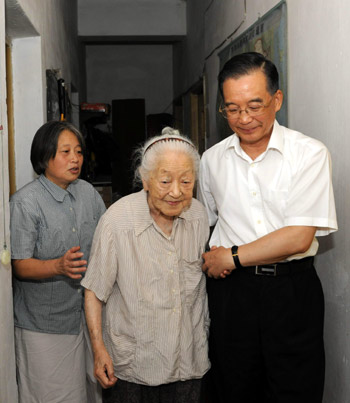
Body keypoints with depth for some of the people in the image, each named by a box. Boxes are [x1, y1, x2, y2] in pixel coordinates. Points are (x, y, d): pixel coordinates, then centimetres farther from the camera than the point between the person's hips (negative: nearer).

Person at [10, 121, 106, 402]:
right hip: (45, 326, -5)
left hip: (88, 314, 6)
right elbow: (20, 267, -15)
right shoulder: (26, 202, -14)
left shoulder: (88, 192, 6)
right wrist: (59, 266, -32)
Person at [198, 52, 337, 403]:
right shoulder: (212, 159, 6)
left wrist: (230, 257, -9)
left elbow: (299, 238, -14)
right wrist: (209, 258, 5)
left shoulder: (310, 154, -8)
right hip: (230, 289, 3)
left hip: (293, 291, -3)